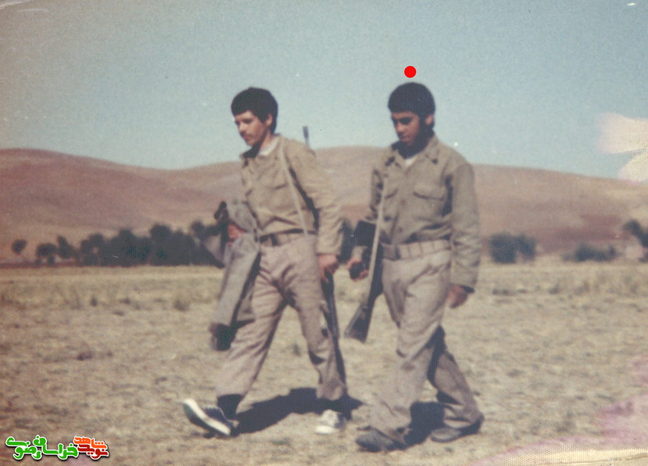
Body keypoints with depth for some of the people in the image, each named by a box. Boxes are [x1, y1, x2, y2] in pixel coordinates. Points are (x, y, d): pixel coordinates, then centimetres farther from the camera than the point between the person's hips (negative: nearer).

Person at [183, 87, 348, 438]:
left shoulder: (293, 153, -5)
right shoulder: (247, 164, 15)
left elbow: (327, 203, -8)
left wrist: (327, 249, -14)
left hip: (300, 250, -6)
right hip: (266, 256, 6)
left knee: (317, 333, 2)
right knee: (250, 332, -3)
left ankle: (335, 406, 17)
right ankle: (225, 411, -9)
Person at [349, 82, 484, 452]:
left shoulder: (452, 165, -3)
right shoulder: (386, 164, 12)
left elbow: (466, 227, -5)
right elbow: (375, 215, 20)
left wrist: (463, 277, -11)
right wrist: (361, 252, 5)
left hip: (430, 264, -6)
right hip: (392, 265, 6)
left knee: (413, 346, -11)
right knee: (430, 346, 12)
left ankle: (391, 426, -10)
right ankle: (464, 412, 24)